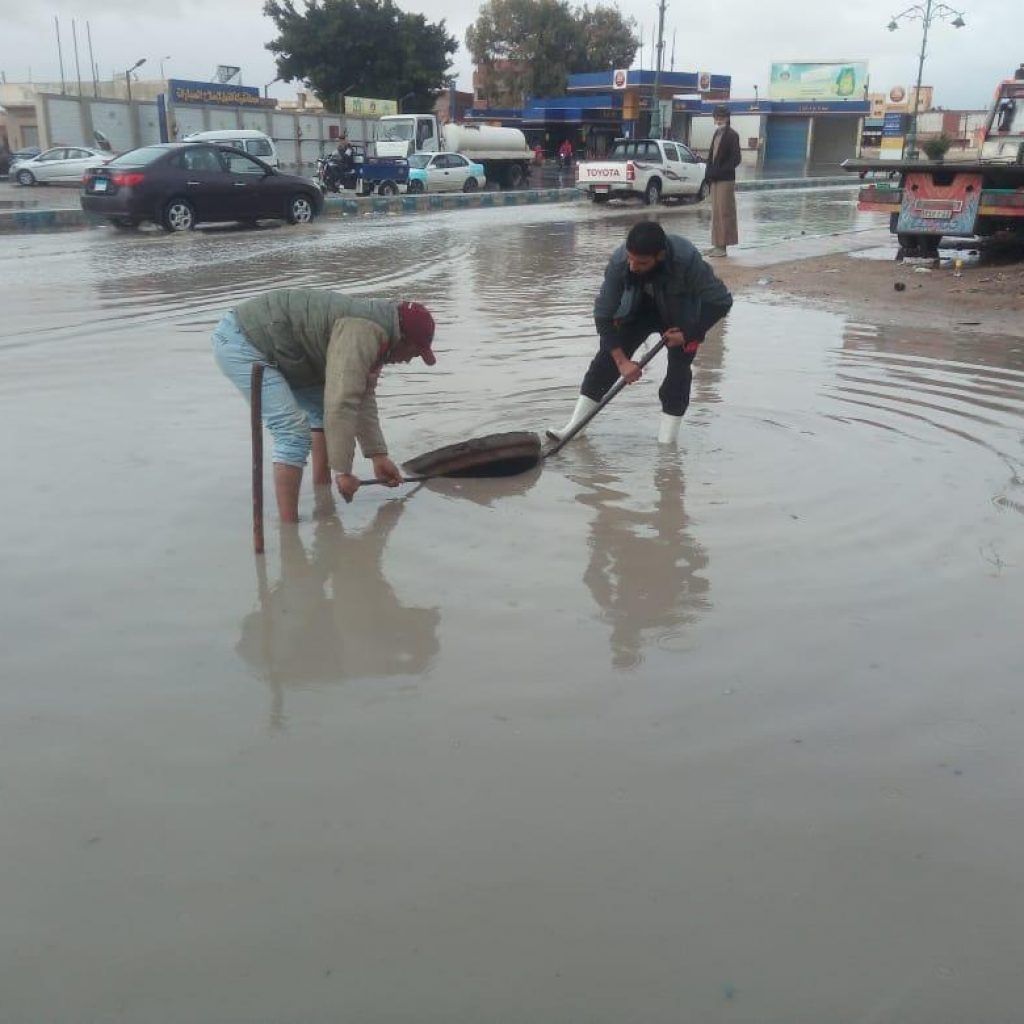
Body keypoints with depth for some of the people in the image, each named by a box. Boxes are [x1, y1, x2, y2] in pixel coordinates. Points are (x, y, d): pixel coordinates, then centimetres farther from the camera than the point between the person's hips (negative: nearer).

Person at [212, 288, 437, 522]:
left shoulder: (370, 335, 11)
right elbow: (341, 405, -27)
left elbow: (362, 398, 17)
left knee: (321, 407, 15)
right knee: (294, 432, -17)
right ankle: (289, 527, -13)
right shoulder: (363, 333, -22)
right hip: (239, 342, -11)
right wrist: (343, 471, -22)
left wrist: (378, 456, 17)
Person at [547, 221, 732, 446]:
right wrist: (622, 360, -28)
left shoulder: (687, 259, -40)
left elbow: (721, 301, -28)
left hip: (681, 317, -2)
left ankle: (667, 440, -5)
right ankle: (573, 427, 0)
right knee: (608, 355, -6)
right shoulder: (618, 262, -33)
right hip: (639, 308, 2)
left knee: (679, 364, -15)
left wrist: (688, 334, -27)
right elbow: (603, 315, -24)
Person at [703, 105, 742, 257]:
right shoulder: (717, 133, 15)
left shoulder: (732, 135, -8)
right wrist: (709, 173, 5)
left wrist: (719, 172, -18)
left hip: (726, 180, -8)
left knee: (724, 212, -5)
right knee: (716, 213, 10)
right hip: (715, 179, 8)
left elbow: (735, 159, -13)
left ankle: (723, 246, -3)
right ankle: (717, 245, 15)